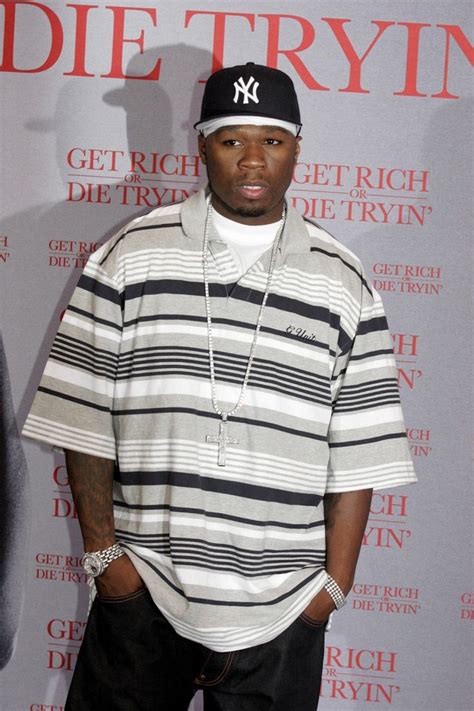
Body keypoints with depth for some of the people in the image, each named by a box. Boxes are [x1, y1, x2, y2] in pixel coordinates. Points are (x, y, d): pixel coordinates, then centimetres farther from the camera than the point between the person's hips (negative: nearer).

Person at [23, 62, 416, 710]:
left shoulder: (343, 284, 3)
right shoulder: (131, 256, 1)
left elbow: (360, 453, 2)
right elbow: (83, 415, 0)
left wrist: (336, 581, -1)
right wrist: (103, 550, -3)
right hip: (139, 589, 0)